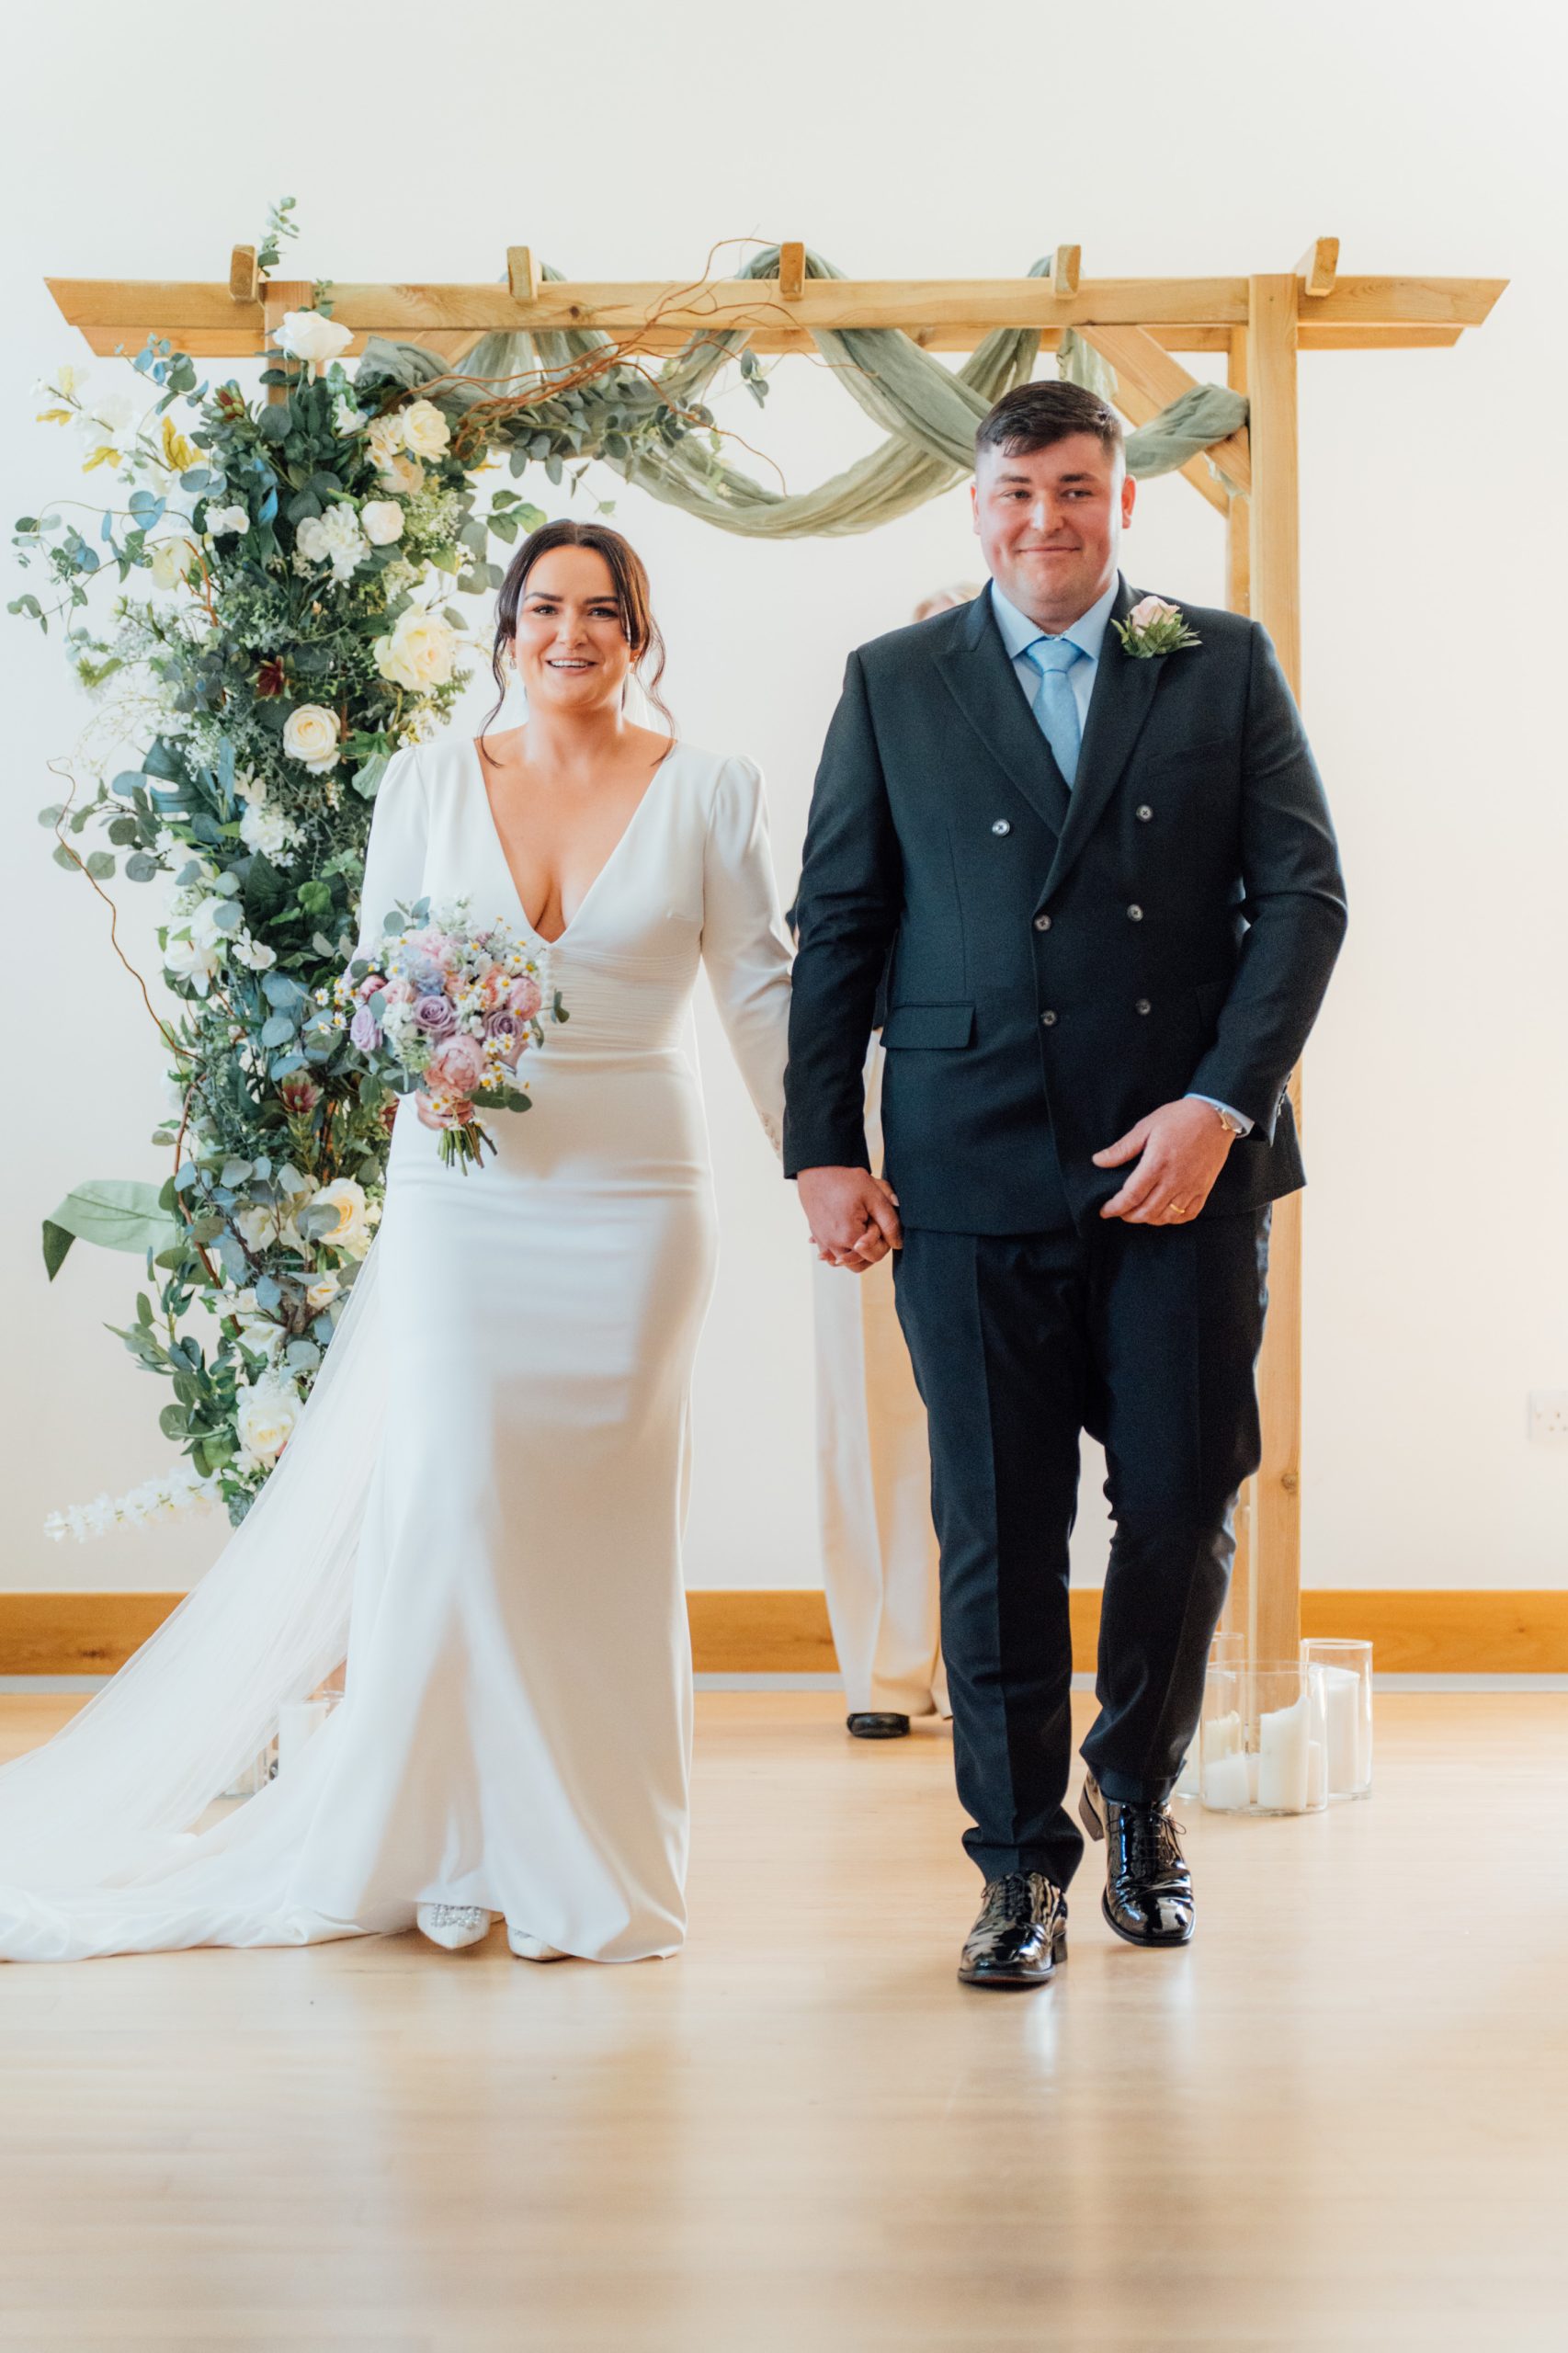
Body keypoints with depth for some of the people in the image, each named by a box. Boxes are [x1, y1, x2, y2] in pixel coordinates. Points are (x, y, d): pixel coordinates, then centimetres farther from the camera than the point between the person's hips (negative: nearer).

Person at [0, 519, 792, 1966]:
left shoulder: (709, 793, 4)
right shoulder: (430, 781, 7)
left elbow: (761, 989, 5)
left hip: (633, 1200, 0)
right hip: (459, 1196, 1)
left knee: (608, 1518, 3)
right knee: (447, 1497, -6)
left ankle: (592, 1861, 15)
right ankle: (441, 1843, 10)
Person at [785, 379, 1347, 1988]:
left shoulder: (1226, 667, 8)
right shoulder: (894, 686, 10)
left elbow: (1303, 894, 2)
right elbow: (836, 928, 9)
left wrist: (1221, 1103, -10)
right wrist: (823, 1149, 2)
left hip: (1182, 1169, 0)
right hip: (971, 1175, 0)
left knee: (1183, 1506, 4)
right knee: (997, 1534, 3)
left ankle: (1137, 1796, 30)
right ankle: (1022, 1860, 17)